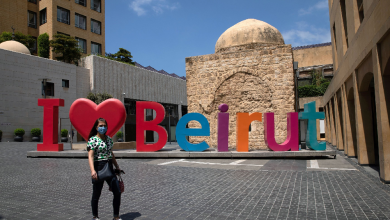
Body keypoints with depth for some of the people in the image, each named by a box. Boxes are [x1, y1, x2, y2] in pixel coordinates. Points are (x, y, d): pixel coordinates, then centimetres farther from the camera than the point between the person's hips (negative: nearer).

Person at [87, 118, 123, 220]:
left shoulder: (109, 139, 10)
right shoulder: (92, 140, -9)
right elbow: (90, 156, -18)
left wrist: (117, 167, 21)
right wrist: (92, 170, -30)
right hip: (99, 168, -6)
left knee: (117, 192, 3)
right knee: (96, 194, 8)